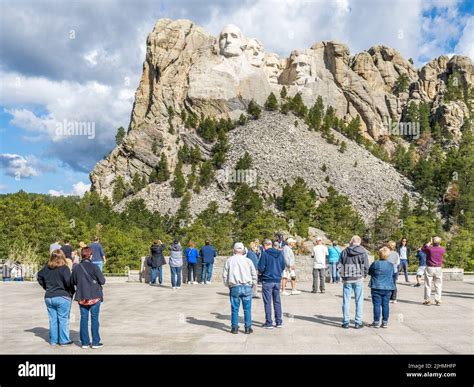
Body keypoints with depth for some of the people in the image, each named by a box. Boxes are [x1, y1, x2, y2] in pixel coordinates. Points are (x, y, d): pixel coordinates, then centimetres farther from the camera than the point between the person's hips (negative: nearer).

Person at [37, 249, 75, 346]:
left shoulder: (46, 268, 5)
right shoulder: (64, 268, -13)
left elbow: (39, 277, 17)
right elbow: (68, 282, -21)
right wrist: (72, 291, -5)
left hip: (49, 297, 5)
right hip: (62, 297, -5)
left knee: (52, 319, 12)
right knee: (63, 319, 3)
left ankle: (53, 340, 18)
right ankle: (64, 340, 8)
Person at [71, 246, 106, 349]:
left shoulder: (76, 268, -1)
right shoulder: (94, 267, -12)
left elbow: (72, 282, 8)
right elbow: (102, 281, -9)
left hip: (81, 297, 3)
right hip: (95, 297, -3)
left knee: (84, 319, 9)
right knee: (94, 319, 4)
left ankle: (85, 342, 13)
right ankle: (95, 342, 7)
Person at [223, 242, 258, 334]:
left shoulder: (229, 261, 3)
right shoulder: (248, 261, 1)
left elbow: (225, 275, 6)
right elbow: (254, 274, 5)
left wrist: (227, 285, 18)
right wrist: (253, 284, 18)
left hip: (234, 287, 1)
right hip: (247, 287, 0)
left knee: (235, 309, 7)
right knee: (247, 309, 5)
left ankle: (234, 328, 10)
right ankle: (248, 328, 8)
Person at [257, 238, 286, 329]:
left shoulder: (264, 254, -12)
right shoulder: (280, 253, 4)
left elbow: (261, 268, -13)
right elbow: (283, 266, 10)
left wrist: (262, 271, 8)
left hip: (267, 281, -5)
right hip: (277, 280, 5)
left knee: (267, 302, 3)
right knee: (277, 301, 14)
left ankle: (269, 323, 6)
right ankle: (279, 322, 17)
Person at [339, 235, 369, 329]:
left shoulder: (344, 251, 2)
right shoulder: (363, 252, -2)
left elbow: (340, 266, 3)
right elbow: (366, 266, -4)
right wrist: (363, 276, 11)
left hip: (347, 280, 1)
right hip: (358, 280, -1)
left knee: (346, 301, 6)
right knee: (359, 301, 6)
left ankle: (345, 322, 9)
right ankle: (358, 322, 8)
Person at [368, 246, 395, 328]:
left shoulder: (375, 264, -7)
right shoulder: (391, 265, 2)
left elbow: (369, 272, 6)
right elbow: (392, 275, 16)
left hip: (376, 288, -3)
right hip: (387, 288, 3)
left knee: (376, 305, 1)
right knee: (385, 305, 7)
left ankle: (376, 322, 3)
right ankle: (385, 322, 11)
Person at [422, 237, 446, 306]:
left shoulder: (429, 249, -11)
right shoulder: (442, 250, -4)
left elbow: (423, 249, 12)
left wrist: (429, 243, 21)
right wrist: (438, 245, 30)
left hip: (429, 268, -2)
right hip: (438, 269, 2)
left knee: (428, 285, 5)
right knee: (438, 286, 9)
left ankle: (427, 300, 6)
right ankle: (438, 301, 9)